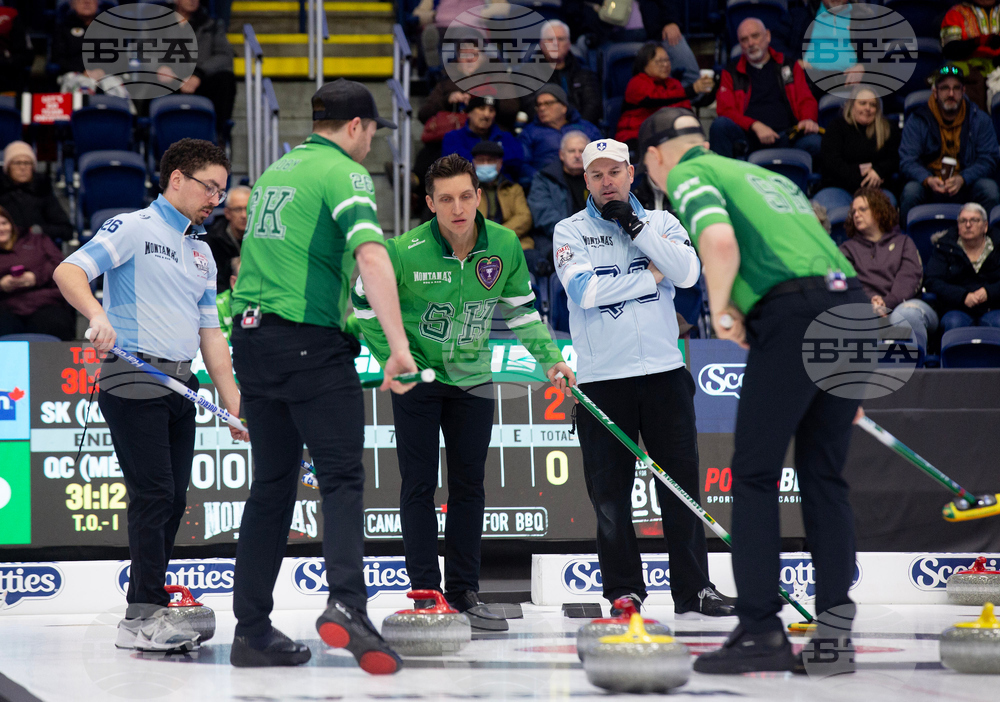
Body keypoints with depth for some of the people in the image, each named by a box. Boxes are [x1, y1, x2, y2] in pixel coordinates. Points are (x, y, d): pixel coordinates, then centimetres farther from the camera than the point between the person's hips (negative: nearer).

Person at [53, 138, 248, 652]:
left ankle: (144, 614, 12)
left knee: (172, 501, 6)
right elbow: (69, 271, -14)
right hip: (133, 379, -8)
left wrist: (232, 400, 13)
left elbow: (209, 333, 21)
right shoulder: (133, 228, -2)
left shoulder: (202, 253, 21)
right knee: (153, 494, -13)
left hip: (180, 386, 8)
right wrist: (97, 314, -32)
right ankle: (147, 614, -12)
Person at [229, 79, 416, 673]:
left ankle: (252, 628, 12)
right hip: (309, 342, -7)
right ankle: (347, 605, -26)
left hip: (250, 335, 8)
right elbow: (371, 254, -22)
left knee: (273, 484, 12)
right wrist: (398, 345, -28)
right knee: (343, 479, -8)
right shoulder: (343, 172, -6)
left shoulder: (276, 172, 19)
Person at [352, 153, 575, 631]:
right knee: (419, 485, -2)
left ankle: (463, 593, 14)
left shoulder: (505, 246, -11)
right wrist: (391, 358, -10)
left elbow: (520, 309, 5)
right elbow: (364, 301, -6)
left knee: (469, 486, 6)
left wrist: (549, 359, -2)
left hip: (472, 378, 3)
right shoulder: (405, 252, -21)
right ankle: (424, 592, 3)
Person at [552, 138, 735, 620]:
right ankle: (623, 590, 9)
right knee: (610, 492, 0)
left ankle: (693, 590, 2)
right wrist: (648, 276, -8)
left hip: (664, 371, 1)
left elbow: (688, 273, -8)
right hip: (602, 377, -1)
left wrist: (635, 226, -11)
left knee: (681, 482, 0)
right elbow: (585, 291, -12)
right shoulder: (570, 232, 5)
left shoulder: (661, 223, 11)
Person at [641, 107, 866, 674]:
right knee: (825, 475, 11)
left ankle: (762, 632, 1)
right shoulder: (766, 175, 31)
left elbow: (720, 241, -15)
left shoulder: (687, 175, 8)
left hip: (793, 314, -7)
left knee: (755, 474, 2)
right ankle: (834, 633, 7)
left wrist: (721, 310, 3)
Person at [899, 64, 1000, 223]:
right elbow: (907, 161, -7)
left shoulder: (980, 119, 3)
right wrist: (928, 180, -28)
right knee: (911, 191, -32)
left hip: (966, 186, 1)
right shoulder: (917, 120, -1)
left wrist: (962, 179, -22)